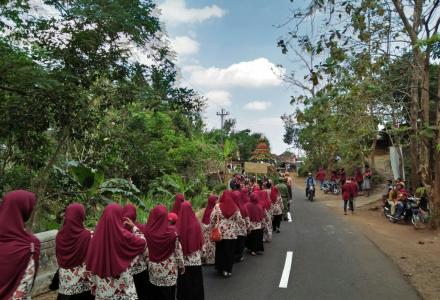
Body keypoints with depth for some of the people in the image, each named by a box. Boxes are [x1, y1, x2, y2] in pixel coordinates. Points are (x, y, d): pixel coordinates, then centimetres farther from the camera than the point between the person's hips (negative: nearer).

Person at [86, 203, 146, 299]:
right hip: (121, 280, -4)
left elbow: (91, 261, 1)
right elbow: (142, 242, -4)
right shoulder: (123, 235, -20)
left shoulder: (98, 233, -8)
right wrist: (133, 227, 6)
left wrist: (94, 283, 14)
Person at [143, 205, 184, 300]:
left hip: (153, 269, 2)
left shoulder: (147, 231, -14)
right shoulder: (171, 231, -19)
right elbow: (178, 250, -9)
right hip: (169, 269, -2)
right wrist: (181, 265, 5)